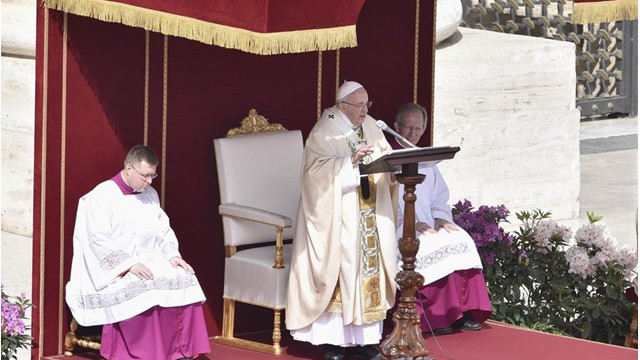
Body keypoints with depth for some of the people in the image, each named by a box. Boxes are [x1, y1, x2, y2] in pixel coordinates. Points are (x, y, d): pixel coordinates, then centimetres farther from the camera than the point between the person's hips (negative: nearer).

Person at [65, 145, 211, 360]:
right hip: (113, 270, -6)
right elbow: (99, 241, -16)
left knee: (185, 281, -19)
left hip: (149, 262, 6)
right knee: (142, 290, -35)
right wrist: (129, 264, -25)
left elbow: (163, 230, 17)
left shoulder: (150, 195, 14)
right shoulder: (101, 196, -7)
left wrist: (173, 255, -4)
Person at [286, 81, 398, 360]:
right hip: (338, 218, -6)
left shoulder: (370, 127, 13)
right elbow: (319, 168, -17)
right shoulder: (324, 133, -7)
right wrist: (350, 161, -27)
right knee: (339, 271, -7)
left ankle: (364, 337, 10)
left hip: (371, 216, 6)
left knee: (370, 268, 4)